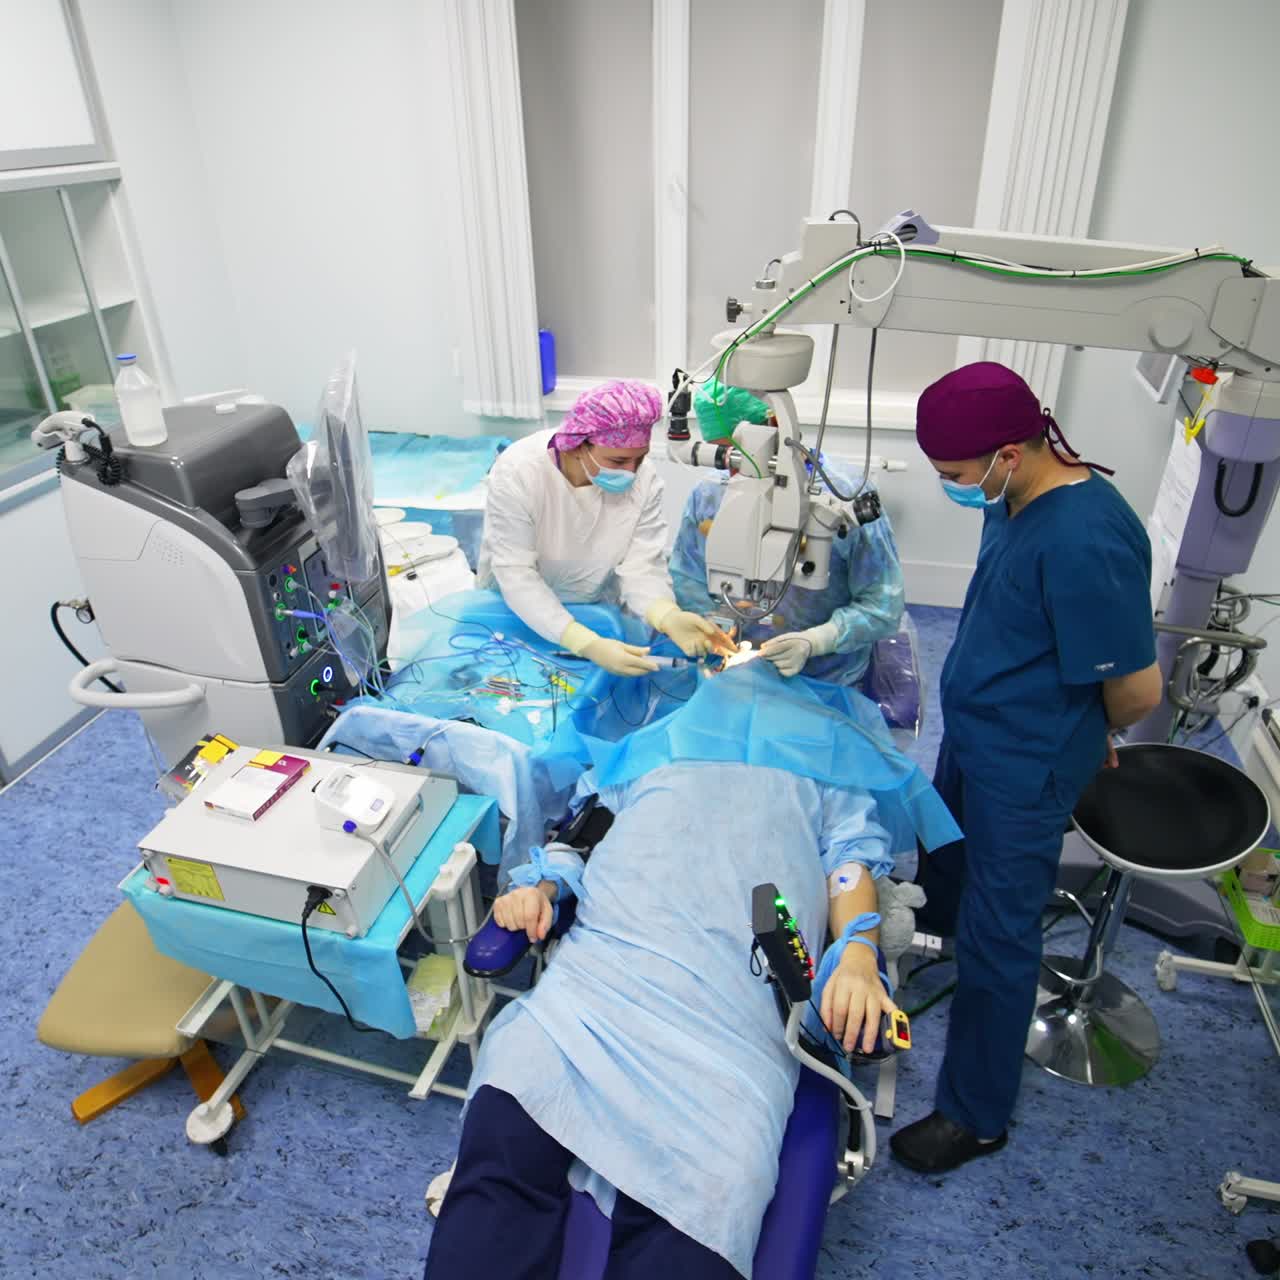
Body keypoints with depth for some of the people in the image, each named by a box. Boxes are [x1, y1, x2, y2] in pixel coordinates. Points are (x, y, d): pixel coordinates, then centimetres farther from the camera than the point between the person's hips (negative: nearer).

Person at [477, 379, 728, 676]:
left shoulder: (644, 479, -18)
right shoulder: (517, 473, -28)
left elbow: (641, 567, -18)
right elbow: (516, 575, -29)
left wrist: (669, 617, -41)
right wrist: (588, 644, -42)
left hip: (595, 610, 3)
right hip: (516, 612, -3)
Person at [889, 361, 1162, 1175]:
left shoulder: (1086, 543, -32)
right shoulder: (1016, 499, -3)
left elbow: (1138, 689, -23)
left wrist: (1092, 737, -3)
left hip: (1026, 768, -8)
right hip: (973, 737, 9)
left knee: (998, 938, 6)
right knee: (943, 865, 30)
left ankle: (976, 1118, 26)